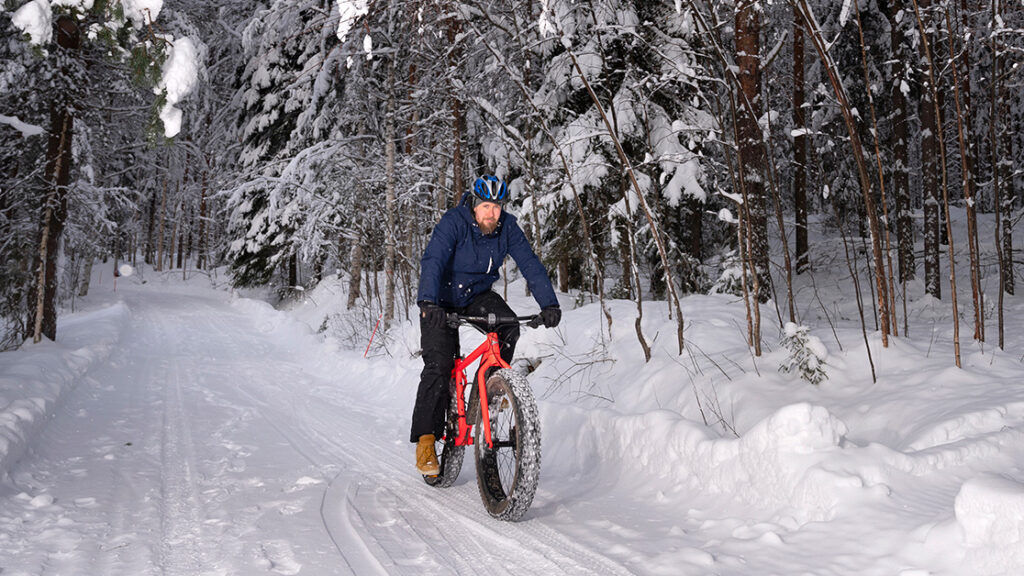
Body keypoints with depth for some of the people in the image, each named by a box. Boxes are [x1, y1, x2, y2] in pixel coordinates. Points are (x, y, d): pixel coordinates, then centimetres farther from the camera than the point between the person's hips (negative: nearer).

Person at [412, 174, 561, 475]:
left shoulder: (507, 227, -13)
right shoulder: (453, 222, -24)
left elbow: (530, 264, -16)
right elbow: (433, 261, -36)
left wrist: (549, 304, -29)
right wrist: (428, 302, -52)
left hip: (478, 295, 4)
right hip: (441, 299, -4)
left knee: (509, 326, -26)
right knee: (439, 365, -15)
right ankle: (425, 439, -11)